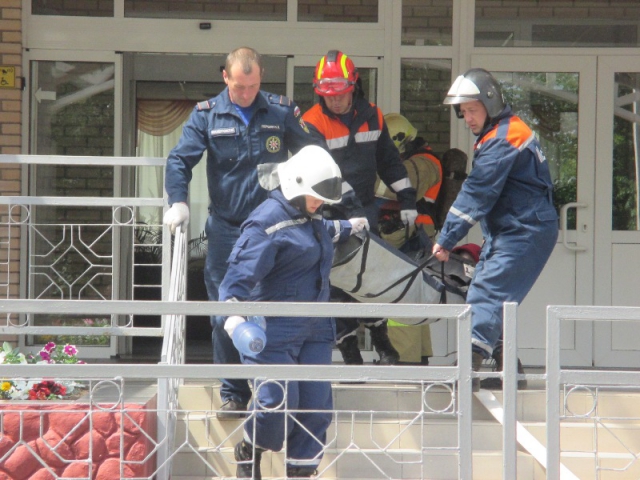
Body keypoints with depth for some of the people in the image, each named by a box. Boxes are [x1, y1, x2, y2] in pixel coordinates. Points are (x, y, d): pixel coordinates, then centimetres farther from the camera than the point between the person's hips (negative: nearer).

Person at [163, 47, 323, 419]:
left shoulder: (282, 111, 4)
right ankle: (233, 394, 11)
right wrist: (178, 202, -13)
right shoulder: (207, 115, 4)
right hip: (226, 231, 1)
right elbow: (180, 160, 2)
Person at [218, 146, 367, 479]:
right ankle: (249, 452, 19)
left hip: (315, 328, 8)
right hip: (277, 330, -8)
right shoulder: (267, 223, -15)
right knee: (278, 403, -11)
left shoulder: (309, 217, 14)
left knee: (315, 405, 2)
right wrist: (234, 312, -39)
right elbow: (242, 270, -24)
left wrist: (348, 228, 57)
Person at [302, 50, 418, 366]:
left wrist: (406, 198, 13)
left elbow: (388, 160, 16)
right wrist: (348, 203, -30)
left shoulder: (371, 116, 5)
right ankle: (349, 350, 1)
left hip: (365, 207, 4)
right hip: (329, 214, -4)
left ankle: (380, 340, 21)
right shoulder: (312, 123, -11)